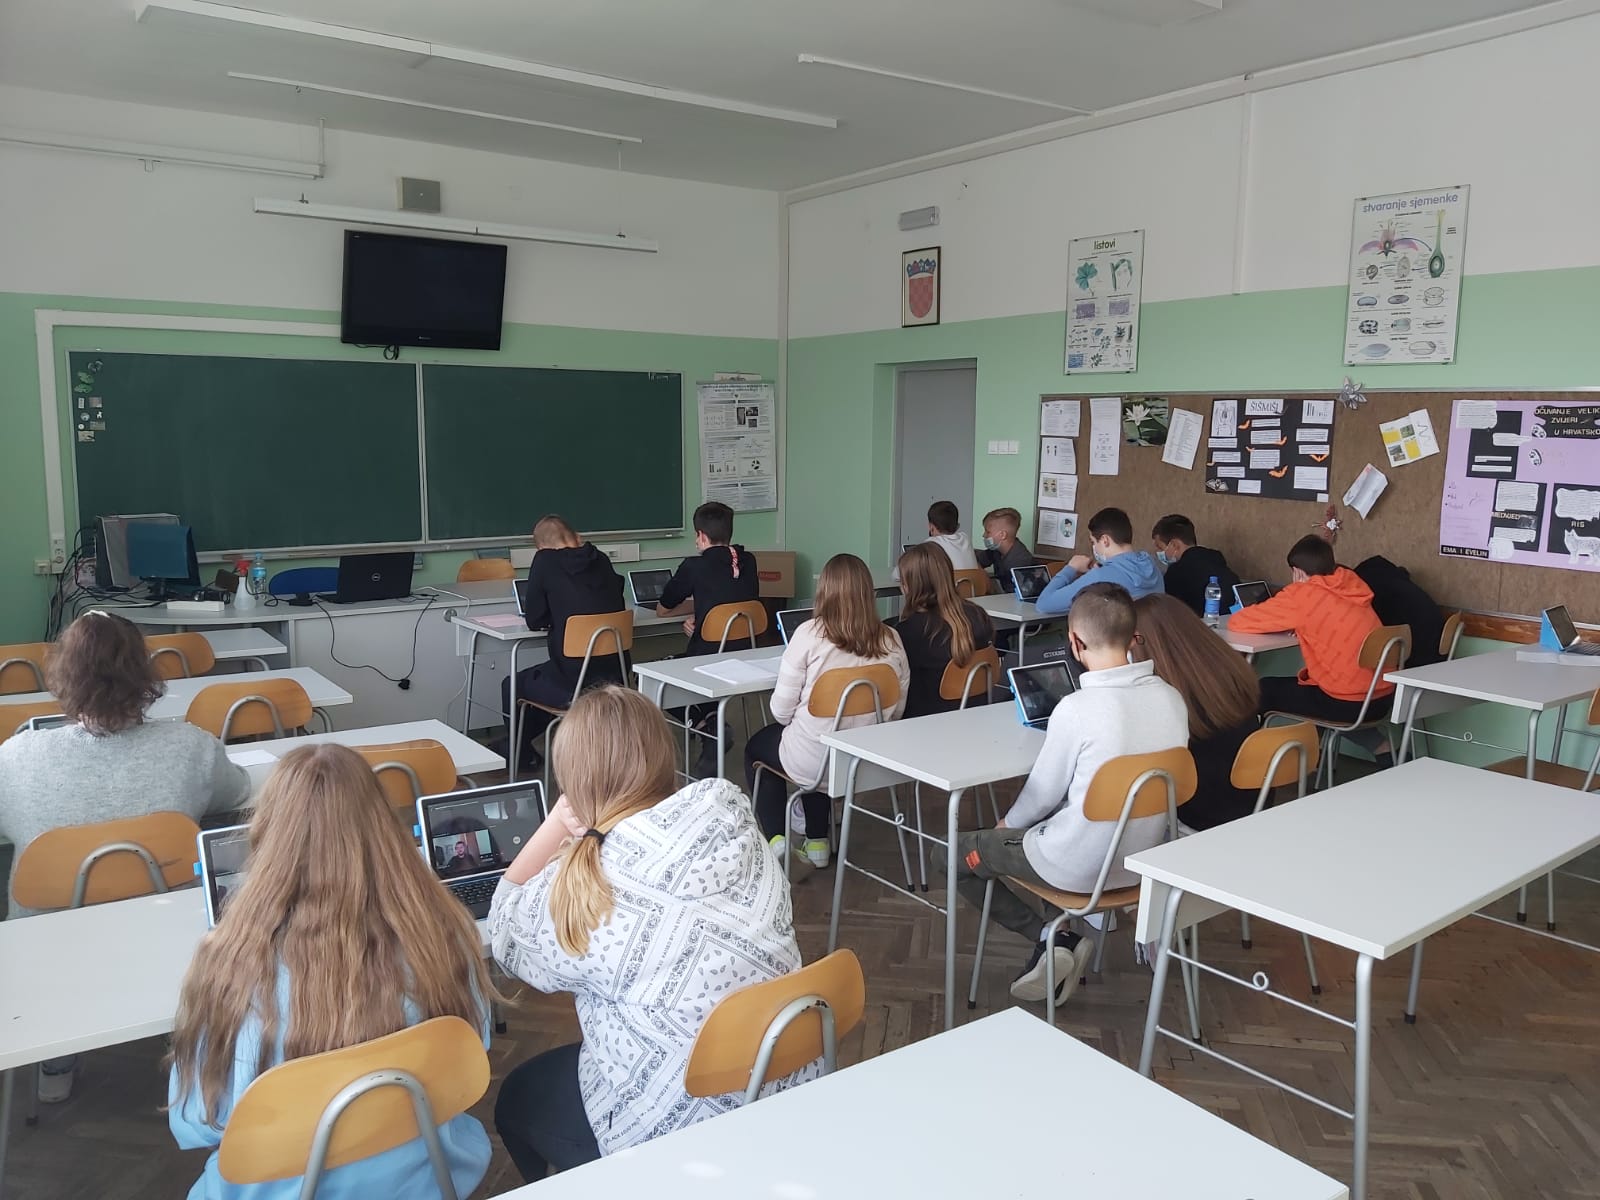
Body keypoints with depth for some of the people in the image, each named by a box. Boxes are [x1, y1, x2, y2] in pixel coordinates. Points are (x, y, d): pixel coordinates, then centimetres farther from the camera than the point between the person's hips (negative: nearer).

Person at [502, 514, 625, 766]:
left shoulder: (545, 561, -6)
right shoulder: (600, 559, 7)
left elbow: (534, 620, 1)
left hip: (574, 681, -6)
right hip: (614, 675, 6)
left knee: (512, 687, 21)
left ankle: (522, 756, 36)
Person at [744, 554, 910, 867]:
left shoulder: (809, 634, -17)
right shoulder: (891, 640, -5)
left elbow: (781, 711, -12)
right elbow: (897, 710, 4)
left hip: (815, 760, -4)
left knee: (757, 745, 28)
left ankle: (776, 839, 17)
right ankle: (817, 842, 36)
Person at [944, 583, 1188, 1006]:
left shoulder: (1077, 708, -25)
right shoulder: (1171, 698, -6)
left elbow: (1044, 793, -12)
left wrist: (1009, 823, 9)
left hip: (1081, 866, -7)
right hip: (1143, 857, 7)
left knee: (950, 854, 10)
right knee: (1029, 828, 32)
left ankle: (1051, 937, 2)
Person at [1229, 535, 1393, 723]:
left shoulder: (1302, 594, -11)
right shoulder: (1351, 583, 6)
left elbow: (1237, 622, -5)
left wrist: (1281, 623, 12)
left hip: (1347, 703, -7)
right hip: (1383, 697, 7)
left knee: (1263, 689, 15)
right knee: (1286, 685, 28)